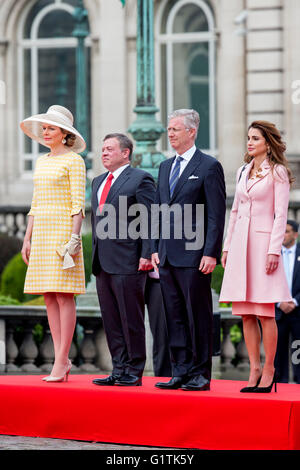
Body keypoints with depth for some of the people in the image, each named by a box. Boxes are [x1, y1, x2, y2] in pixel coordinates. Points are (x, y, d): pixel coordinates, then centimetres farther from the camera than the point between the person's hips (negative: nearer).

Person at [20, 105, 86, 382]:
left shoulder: (74, 161, -3)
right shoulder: (42, 162, 18)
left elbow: (78, 203, -9)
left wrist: (74, 237, -17)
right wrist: (27, 238, 14)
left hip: (63, 231, -8)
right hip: (42, 233, 8)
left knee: (63, 295, -9)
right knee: (49, 297, 4)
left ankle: (61, 361, -9)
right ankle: (62, 360, 6)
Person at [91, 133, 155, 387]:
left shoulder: (140, 179, -3)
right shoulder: (98, 182, 21)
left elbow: (150, 220, -8)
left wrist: (146, 255, -15)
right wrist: (95, 256, 18)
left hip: (128, 262, -8)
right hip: (103, 262, 8)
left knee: (131, 320, -4)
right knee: (111, 321, 8)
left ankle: (134, 372, 1)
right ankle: (119, 370, 13)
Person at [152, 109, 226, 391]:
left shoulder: (209, 167, -4)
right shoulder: (165, 167, 17)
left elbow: (217, 215, -8)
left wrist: (211, 253, -14)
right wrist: (156, 249, 11)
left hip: (194, 255, -7)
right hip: (168, 256, 7)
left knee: (198, 316, -2)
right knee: (174, 316, 8)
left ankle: (200, 374, 3)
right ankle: (181, 372, 13)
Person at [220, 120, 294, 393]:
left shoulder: (277, 172, -2)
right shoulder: (243, 172, 16)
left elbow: (281, 214, -8)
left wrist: (274, 250, -15)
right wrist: (227, 246, 13)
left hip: (263, 242, -6)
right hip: (240, 243, 6)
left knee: (265, 312, -6)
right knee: (245, 314, 4)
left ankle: (269, 371, 0)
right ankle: (255, 369, 7)